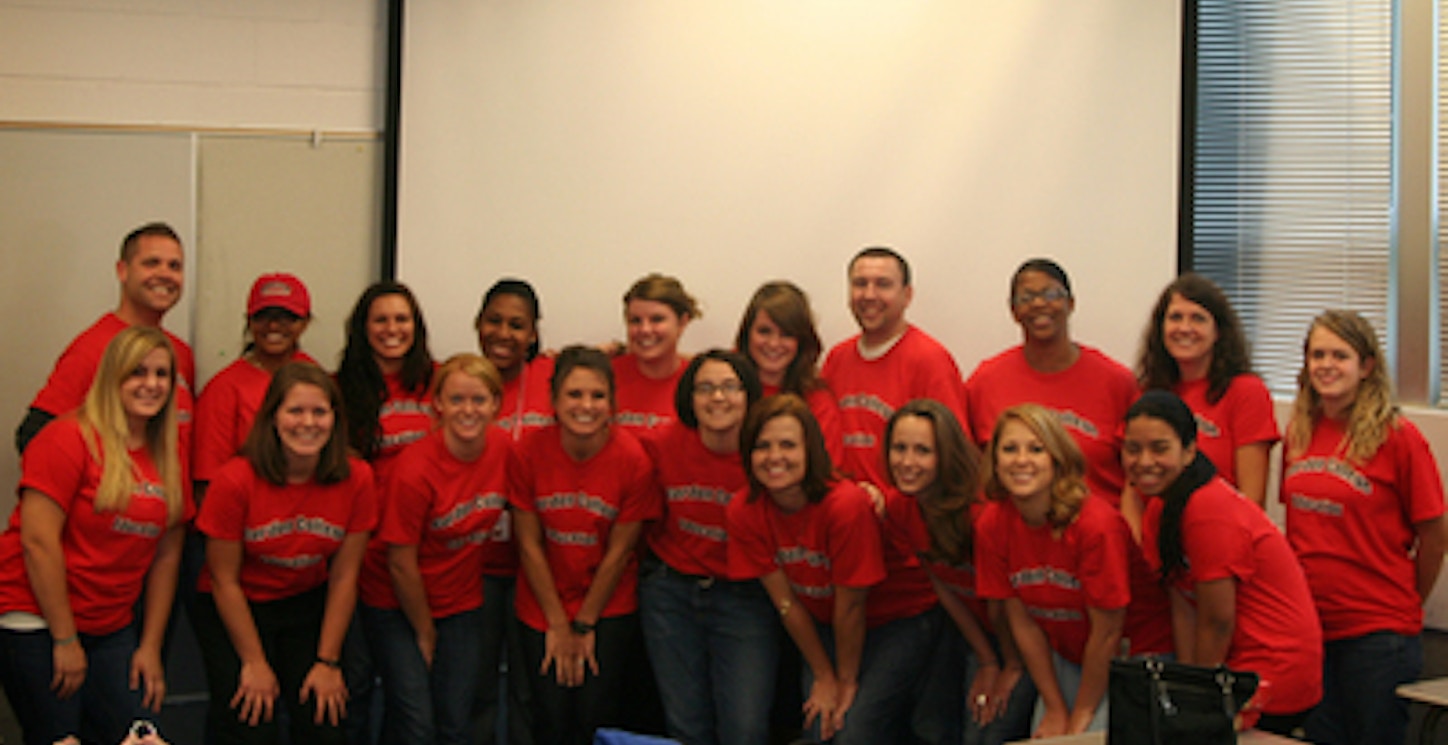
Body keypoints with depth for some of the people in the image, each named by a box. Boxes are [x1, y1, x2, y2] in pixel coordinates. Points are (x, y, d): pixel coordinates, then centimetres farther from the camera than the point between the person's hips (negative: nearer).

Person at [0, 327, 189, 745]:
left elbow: (166, 556, 11)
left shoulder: (167, 460, 9)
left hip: (111, 630, 6)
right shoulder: (69, 439, -11)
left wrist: (150, 647, 7)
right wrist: (65, 640, -15)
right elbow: (38, 541, -16)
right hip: (37, 625, -6)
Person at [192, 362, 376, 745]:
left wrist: (328, 662, -5)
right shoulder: (236, 481, -21)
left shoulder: (356, 480, -13)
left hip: (308, 605, 3)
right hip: (233, 610, -2)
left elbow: (343, 577, -6)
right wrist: (255, 663, -10)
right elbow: (225, 581, -12)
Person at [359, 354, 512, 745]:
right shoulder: (415, 470, -23)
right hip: (397, 606, -4)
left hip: (462, 602, 4)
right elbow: (401, 565, -15)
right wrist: (424, 631, -3)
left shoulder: (504, 447, -9)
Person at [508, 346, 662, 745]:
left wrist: (584, 626, -4)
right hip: (544, 604, 1)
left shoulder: (633, 459, -15)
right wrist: (558, 626, -4)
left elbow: (618, 553, -8)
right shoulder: (528, 453, -12)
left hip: (610, 607, -1)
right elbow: (529, 546, -6)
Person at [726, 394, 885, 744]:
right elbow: (785, 601, -10)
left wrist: (847, 681, -11)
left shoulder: (846, 504, -32)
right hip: (818, 627, 4)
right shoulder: (743, 512, -17)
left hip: (874, 624, -4)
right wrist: (824, 677, -3)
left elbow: (851, 605, -22)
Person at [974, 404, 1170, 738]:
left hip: (1135, 654, -5)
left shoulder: (1096, 523, -26)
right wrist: (1056, 709, -2)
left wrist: (1082, 715, -11)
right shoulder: (991, 525, -11)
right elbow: (1023, 622, -4)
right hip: (1067, 656, 5)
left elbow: (1107, 632, -19)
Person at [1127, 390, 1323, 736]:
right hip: (1235, 663, 8)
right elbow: (1183, 609, 2)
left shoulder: (1210, 510, -22)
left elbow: (1217, 623, -17)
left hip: (1274, 670, -8)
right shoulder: (1158, 510, 4)